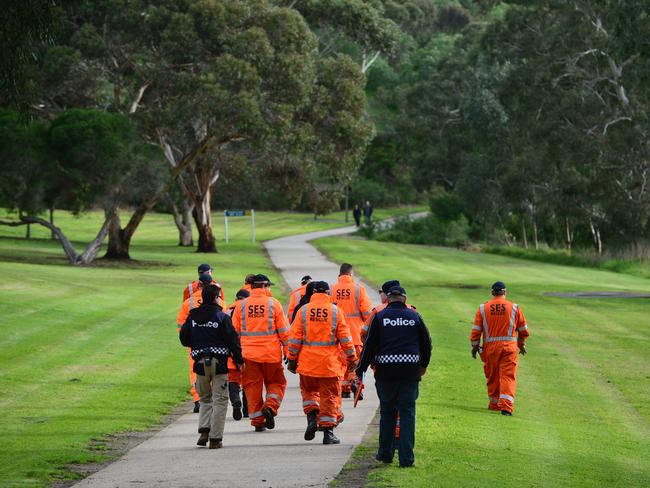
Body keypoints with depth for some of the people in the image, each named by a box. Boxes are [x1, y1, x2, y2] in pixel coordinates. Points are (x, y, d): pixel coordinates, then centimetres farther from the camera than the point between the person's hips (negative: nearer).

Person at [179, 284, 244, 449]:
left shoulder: (192, 317, 3)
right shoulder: (221, 317, -8)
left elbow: (184, 339, 8)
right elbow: (232, 339, -8)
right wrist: (239, 359, 2)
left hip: (200, 363, 4)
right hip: (219, 363, -4)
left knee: (205, 398, 20)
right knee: (219, 401, 3)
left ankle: (204, 431, 3)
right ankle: (215, 439, -1)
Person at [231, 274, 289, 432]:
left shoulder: (241, 305, 4)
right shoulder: (273, 304, -3)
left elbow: (234, 331, 7)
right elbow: (284, 331, -2)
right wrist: (288, 351, 6)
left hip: (249, 353, 2)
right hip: (271, 353, -2)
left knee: (252, 386, 8)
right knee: (276, 383, 14)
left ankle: (257, 420, 7)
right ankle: (270, 406, -10)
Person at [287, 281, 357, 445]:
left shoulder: (303, 310, 0)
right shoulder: (336, 311, -2)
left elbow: (295, 338, -1)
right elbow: (345, 338, 0)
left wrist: (292, 359, 8)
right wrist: (352, 359, 10)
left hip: (307, 362, 1)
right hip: (329, 363, -1)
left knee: (309, 390, 21)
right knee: (329, 396, 6)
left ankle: (312, 417, 0)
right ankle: (328, 432, 5)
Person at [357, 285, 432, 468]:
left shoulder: (380, 317, 0)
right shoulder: (414, 316, 5)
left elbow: (370, 345, -3)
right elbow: (426, 343, 12)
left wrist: (361, 369, 3)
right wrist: (424, 365, 28)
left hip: (386, 371, 0)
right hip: (410, 371, 0)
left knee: (387, 412, 15)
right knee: (407, 412, 3)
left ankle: (385, 453, 22)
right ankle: (406, 457, -3)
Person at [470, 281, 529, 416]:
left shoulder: (483, 308, 2)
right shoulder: (514, 308, 1)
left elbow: (476, 329, 0)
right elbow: (523, 330, 9)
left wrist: (475, 346, 9)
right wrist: (521, 344, 25)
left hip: (490, 347, 2)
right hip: (509, 346, -2)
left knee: (492, 376, 16)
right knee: (508, 376, -4)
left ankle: (494, 404, 27)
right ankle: (506, 406, -17)